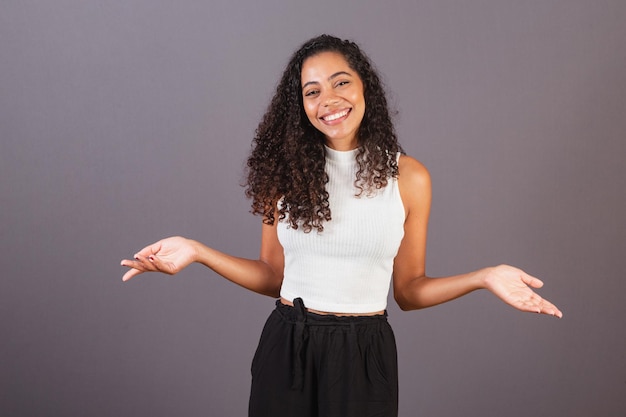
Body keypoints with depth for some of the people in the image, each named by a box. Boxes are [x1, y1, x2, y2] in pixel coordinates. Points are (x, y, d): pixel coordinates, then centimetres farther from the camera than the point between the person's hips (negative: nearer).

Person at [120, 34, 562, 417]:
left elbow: (409, 291, 2)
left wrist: (483, 278, -11)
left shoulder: (408, 177, -3)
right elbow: (273, 276, 4)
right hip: (286, 348, 1)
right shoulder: (285, 170, -1)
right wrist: (196, 252, -5)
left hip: (364, 356, -1)